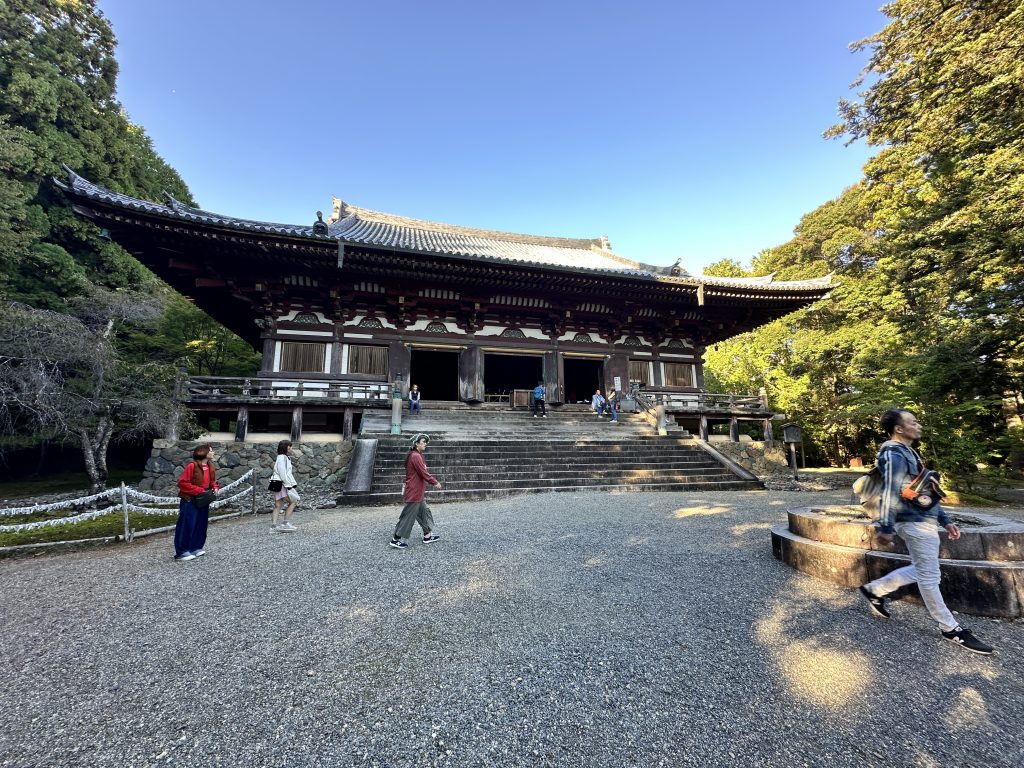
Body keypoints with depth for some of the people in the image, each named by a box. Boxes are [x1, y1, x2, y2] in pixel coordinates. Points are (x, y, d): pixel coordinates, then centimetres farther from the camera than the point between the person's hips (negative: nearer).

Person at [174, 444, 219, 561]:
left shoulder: (211, 467, 5)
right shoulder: (192, 466, -17)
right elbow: (182, 483, -17)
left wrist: (215, 488, -3)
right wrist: (199, 490, -20)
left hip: (204, 501, 7)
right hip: (190, 501, -7)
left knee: (201, 525, 12)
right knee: (187, 525, -2)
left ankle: (196, 547, 24)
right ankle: (182, 552, 7)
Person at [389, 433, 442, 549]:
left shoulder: (417, 455, 12)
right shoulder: (415, 456, -20)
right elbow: (424, 473, -21)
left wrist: (434, 481, 15)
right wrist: (435, 483, -11)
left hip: (417, 492, 10)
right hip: (413, 492, -10)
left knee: (424, 512, 17)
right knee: (408, 516, -1)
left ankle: (427, 535, 26)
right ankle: (396, 539, 9)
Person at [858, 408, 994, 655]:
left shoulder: (908, 453, 15)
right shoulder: (894, 454, -17)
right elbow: (890, 493, -22)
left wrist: (944, 519, 18)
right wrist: (886, 527, -23)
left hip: (924, 520, 10)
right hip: (915, 523, -10)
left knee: (921, 571, 18)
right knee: (929, 577, 3)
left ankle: (874, 590, 26)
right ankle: (951, 629, 15)